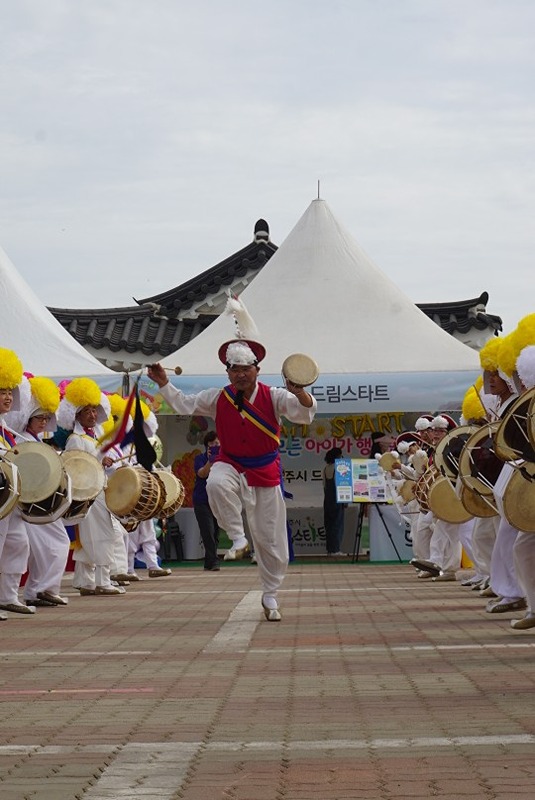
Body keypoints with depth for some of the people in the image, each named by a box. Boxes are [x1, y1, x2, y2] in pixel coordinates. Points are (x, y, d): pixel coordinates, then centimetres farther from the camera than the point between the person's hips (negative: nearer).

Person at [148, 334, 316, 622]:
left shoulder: (273, 397, -7)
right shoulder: (218, 399, 0)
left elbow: (305, 413, -18)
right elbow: (185, 404, 10)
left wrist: (299, 393, -38)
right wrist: (164, 384, -2)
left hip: (266, 472, -1)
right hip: (231, 465, 1)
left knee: (271, 542, 2)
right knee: (216, 484, -40)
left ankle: (270, 596, 19)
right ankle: (238, 539, -22)